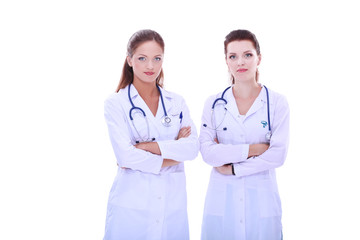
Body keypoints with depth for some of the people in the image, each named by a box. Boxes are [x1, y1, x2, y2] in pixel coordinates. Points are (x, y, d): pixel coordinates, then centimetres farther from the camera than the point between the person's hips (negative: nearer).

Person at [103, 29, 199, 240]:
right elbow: (125, 156, -13)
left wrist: (147, 146, -13)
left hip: (173, 204, 3)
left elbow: (193, 148, -4)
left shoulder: (177, 103, 9)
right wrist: (173, 153, -7)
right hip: (132, 204, -3)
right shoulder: (116, 103, -2)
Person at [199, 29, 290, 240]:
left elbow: (278, 154, -9)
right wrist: (252, 149, -13)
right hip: (222, 200, 1)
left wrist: (233, 169, -9)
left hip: (261, 200, -1)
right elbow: (207, 152, -7)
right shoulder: (214, 104, 4)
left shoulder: (277, 102, 0)